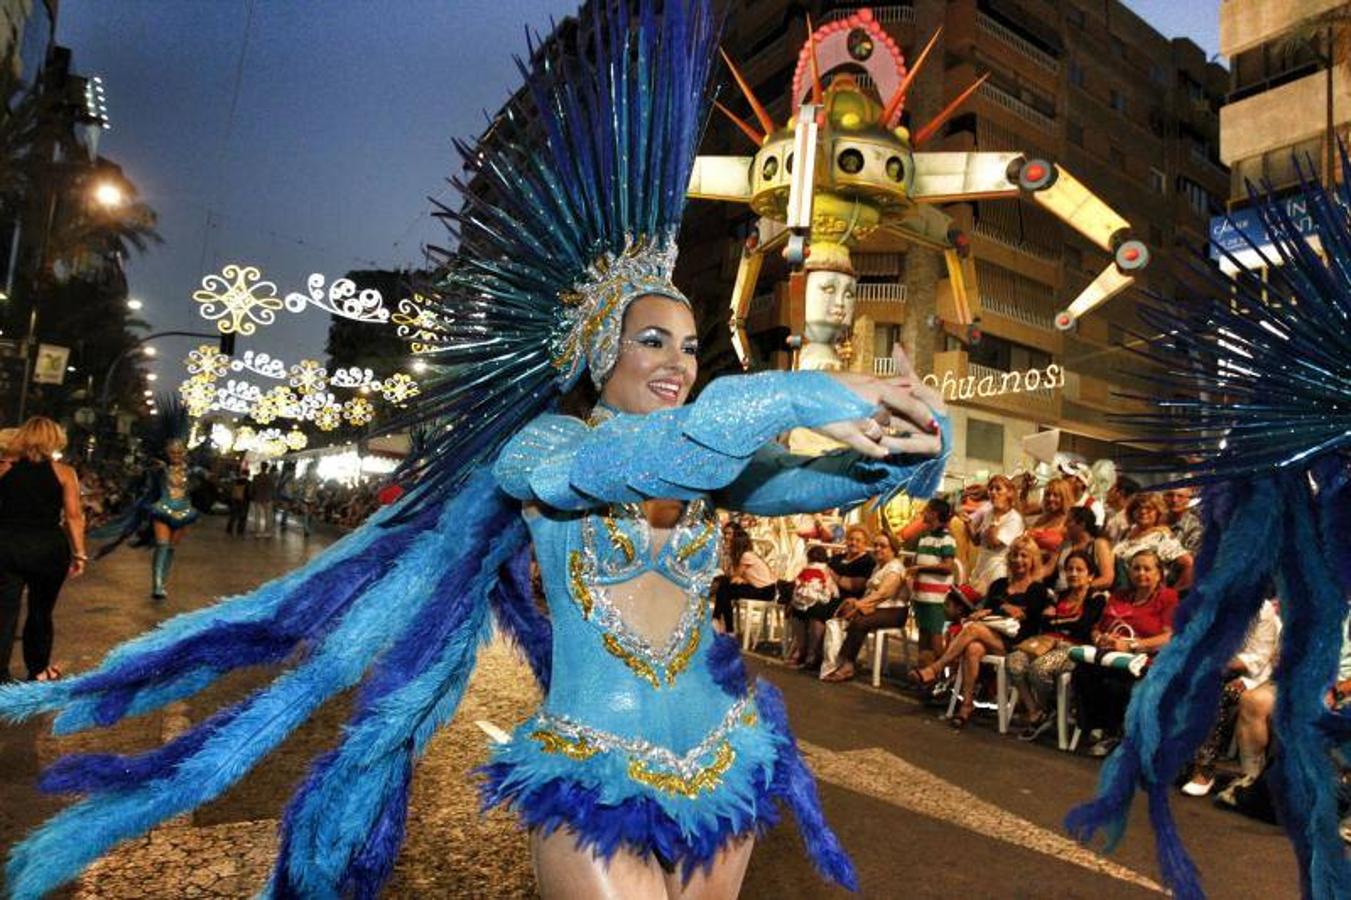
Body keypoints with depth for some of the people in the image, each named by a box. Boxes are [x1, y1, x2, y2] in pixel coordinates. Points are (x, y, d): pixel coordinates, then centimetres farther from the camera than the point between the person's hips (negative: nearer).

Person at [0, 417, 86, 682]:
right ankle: (38, 671, 26)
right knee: (41, 612, 13)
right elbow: (73, 516, -6)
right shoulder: (63, 472, -2)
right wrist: (79, 554, -3)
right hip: (47, 547, -1)